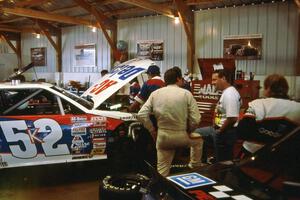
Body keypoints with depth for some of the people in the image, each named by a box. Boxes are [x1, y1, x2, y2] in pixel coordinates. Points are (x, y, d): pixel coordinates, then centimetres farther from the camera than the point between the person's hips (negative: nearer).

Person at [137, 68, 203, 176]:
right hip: (181, 136, -2)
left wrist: (152, 130, 9)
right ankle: (195, 167, 40)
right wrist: (188, 130, 9)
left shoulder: (155, 93, 2)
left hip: (162, 136, 2)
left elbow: (141, 115, -3)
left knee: (162, 169, 14)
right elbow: (195, 119, -10)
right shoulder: (186, 93, -6)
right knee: (198, 141, 30)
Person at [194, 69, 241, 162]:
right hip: (219, 128, 11)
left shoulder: (230, 94, -23)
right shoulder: (226, 92, 11)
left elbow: (232, 118, -29)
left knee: (222, 161, 1)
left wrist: (220, 132, -18)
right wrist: (216, 126, 12)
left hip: (225, 132, -11)